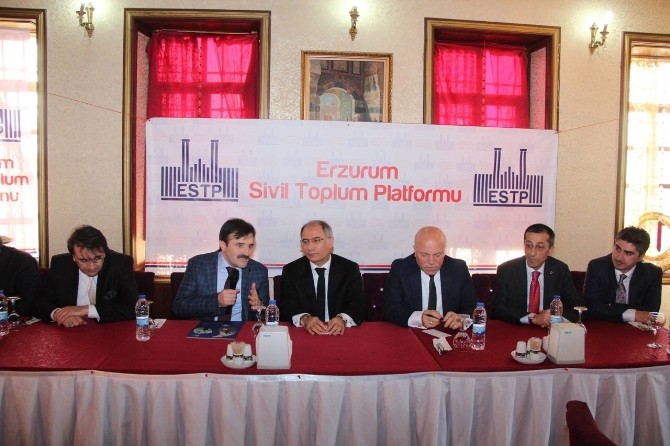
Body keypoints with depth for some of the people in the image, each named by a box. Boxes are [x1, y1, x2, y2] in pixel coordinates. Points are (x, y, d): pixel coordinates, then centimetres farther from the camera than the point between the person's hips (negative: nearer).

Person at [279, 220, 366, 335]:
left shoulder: (350, 269, 1)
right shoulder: (290, 271, 3)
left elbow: (358, 305, -5)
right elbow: (286, 307, -5)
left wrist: (343, 319, -27)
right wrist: (304, 319, -26)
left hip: (339, 334, 0)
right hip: (303, 334, 1)